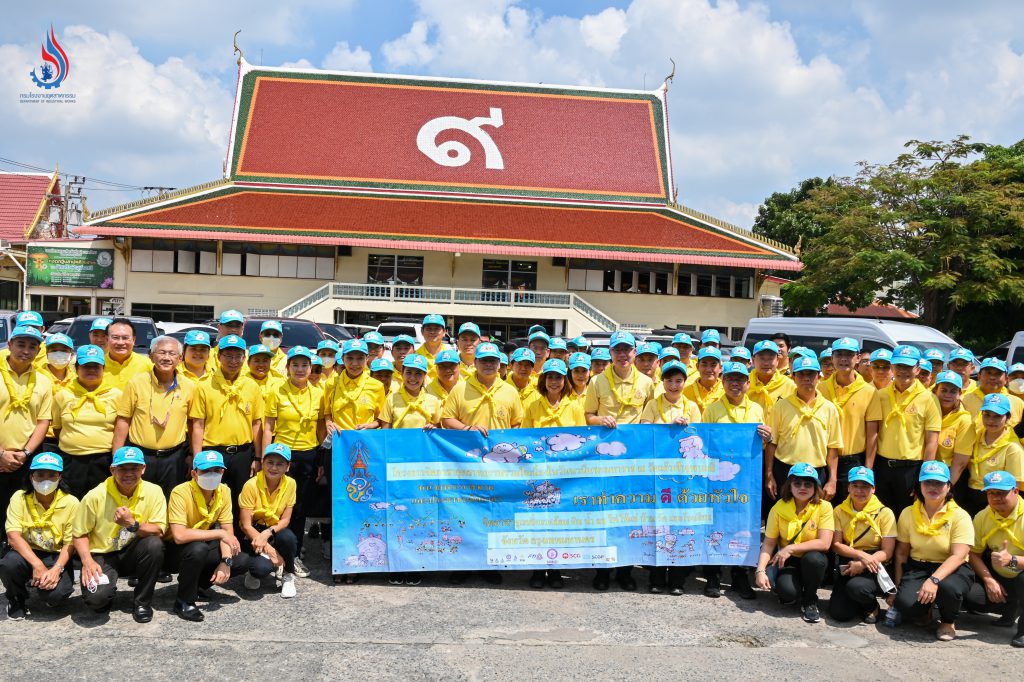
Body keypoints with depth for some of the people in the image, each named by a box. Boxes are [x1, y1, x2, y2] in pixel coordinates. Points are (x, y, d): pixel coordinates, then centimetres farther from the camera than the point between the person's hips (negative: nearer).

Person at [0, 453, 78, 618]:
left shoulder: (70, 502, -9)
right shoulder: (19, 498, -7)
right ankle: (17, 599, 1)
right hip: (28, 554, 1)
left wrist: (56, 569, -26)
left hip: (57, 557, -1)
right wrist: (37, 565, -29)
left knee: (56, 594, -30)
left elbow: (70, 543, -8)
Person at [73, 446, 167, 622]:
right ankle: (103, 600, 14)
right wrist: (87, 561, -19)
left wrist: (133, 525, -29)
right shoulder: (96, 496, -11)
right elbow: (80, 534, -3)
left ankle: (142, 602, -9)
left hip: (133, 553, 2)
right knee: (96, 598, -29)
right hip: (102, 555, -2)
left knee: (154, 545, -32)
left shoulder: (153, 492, -9)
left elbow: (158, 531, -12)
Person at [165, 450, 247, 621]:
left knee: (241, 561, -14)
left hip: (202, 547, 6)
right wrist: (219, 533, -33)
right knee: (198, 548, -37)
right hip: (174, 550, -6)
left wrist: (226, 561, -22)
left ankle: (197, 585, 10)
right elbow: (179, 536, -37)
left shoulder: (223, 491, -8)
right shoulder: (181, 493, -26)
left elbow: (227, 531, -5)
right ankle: (183, 602, -14)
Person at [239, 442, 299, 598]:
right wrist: (269, 549, -25)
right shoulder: (252, 485, -18)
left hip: (274, 532, 3)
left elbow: (285, 520, -6)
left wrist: (268, 533, -27)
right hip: (253, 535, -3)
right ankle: (255, 572, 8)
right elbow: (246, 525, -17)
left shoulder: (290, 484, -8)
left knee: (288, 537, -34)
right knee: (261, 568, -32)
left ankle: (288, 576, -4)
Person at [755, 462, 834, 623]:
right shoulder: (779, 509, -8)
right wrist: (761, 570, -20)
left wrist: (790, 548, -26)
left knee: (813, 558, -36)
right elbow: (769, 544, -6)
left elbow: (824, 543, -21)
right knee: (787, 591, -30)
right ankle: (792, 596, 11)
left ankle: (810, 600, -7)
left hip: (813, 561, 0)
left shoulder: (824, 507, -13)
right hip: (788, 561, 0)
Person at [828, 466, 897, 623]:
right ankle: (860, 602, 19)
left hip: (874, 568, -2)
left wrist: (862, 565, -22)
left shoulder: (884, 513, -3)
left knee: (856, 587, -35)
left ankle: (872, 606, 2)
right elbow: (836, 545, -2)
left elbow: (887, 553, -7)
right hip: (847, 565, 3)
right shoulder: (839, 511, 4)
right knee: (838, 613, -16)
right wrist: (861, 555, -20)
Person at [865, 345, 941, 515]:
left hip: (912, 468, -2)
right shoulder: (881, 395, 4)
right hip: (882, 466, 2)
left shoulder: (928, 398, -3)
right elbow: (872, 434, 1)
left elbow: (932, 442, -4)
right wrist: (868, 469, -5)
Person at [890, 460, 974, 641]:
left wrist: (934, 580, -34)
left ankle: (948, 621, -1)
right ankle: (924, 610, 12)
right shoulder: (908, 514, 4)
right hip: (917, 567, 2)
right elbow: (901, 553, 9)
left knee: (948, 587, -38)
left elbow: (958, 556, -19)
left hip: (951, 569, -2)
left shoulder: (960, 516, -7)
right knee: (905, 603, -29)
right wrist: (896, 588, 4)